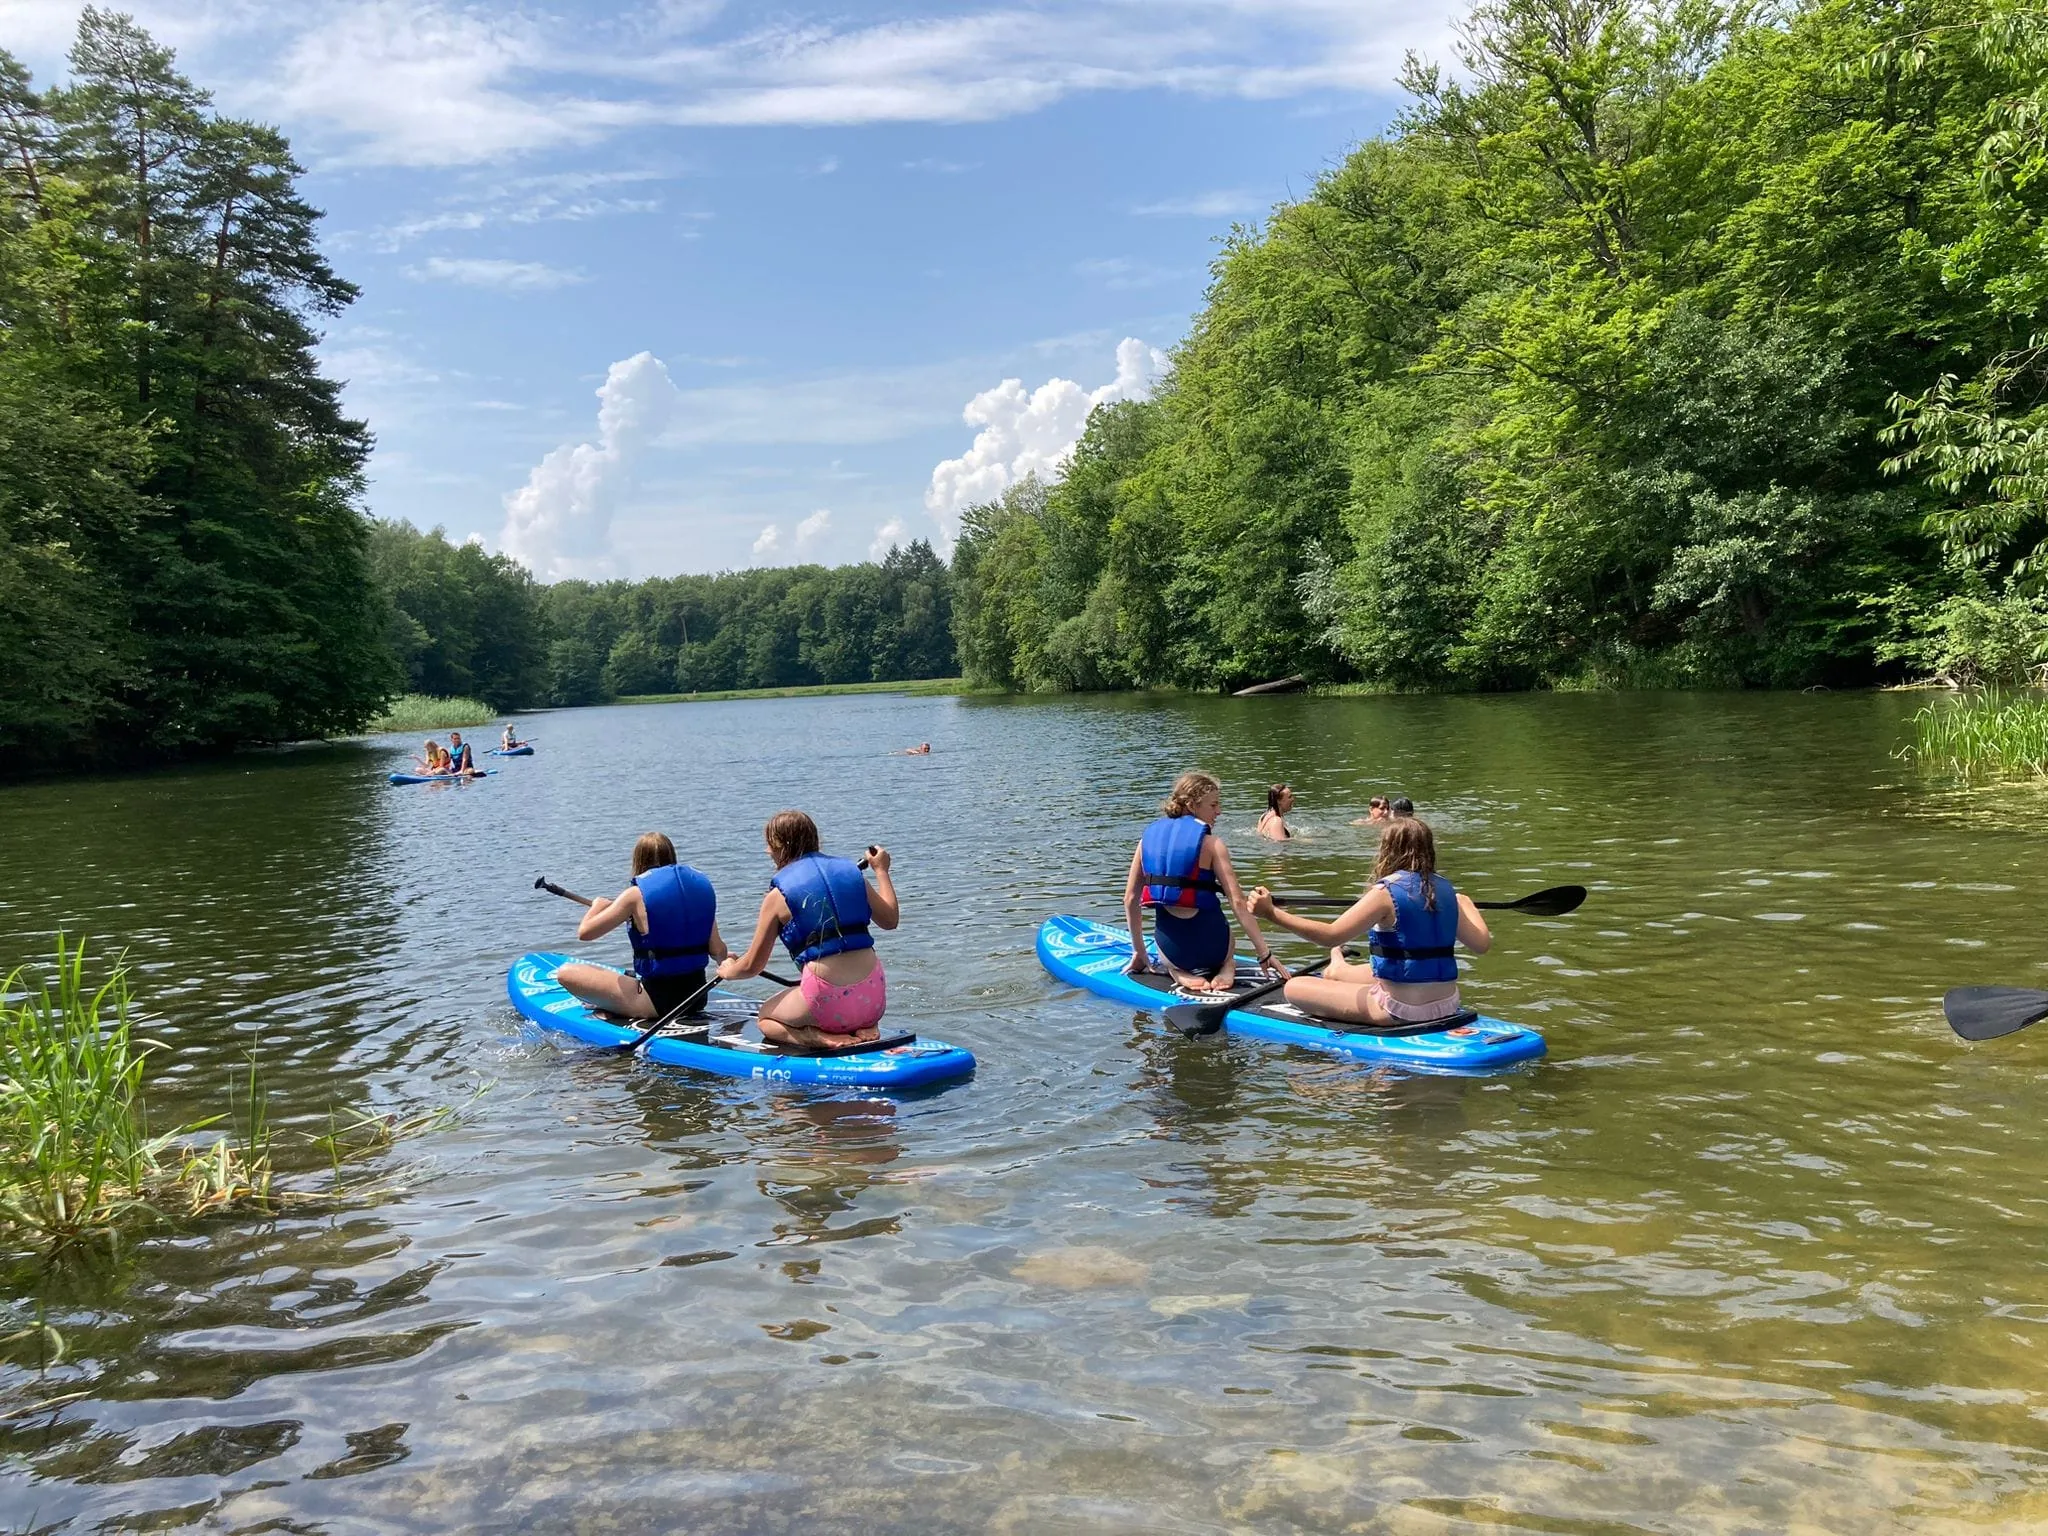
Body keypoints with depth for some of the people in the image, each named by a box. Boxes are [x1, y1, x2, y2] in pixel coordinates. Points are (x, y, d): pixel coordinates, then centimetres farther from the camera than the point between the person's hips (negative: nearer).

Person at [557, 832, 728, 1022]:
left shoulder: (636, 894, -10)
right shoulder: (701, 885, 3)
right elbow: (718, 952, 2)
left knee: (567, 973, 3)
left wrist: (598, 905, 12)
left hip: (657, 1001, -6)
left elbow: (584, 932, -8)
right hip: (697, 998, 6)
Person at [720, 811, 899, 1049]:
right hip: (874, 999, 4)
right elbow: (890, 919, 18)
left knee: (765, 1017, 26)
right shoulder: (851, 871, 8)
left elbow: (752, 966, 7)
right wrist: (881, 870, 31)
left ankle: (823, 1040, -4)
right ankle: (865, 1030, 4)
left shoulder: (778, 896, -1)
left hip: (827, 999, -4)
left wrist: (728, 970, 30)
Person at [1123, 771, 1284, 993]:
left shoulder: (1148, 838, 4)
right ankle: (1226, 967, 4)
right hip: (1209, 946, -1)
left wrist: (1139, 951, 18)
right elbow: (1238, 902, -12)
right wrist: (1264, 954, -9)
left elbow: (1131, 899, 7)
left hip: (1169, 947, 2)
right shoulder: (1211, 843, -7)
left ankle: (1179, 971, 6)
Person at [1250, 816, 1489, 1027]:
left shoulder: (1386, 891, -17)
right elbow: (1482, 944, 7)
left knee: (1295, 987, -3)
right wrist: (1468, 907, 28)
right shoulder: (1445, 889, 2)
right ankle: (1338, 970, 63)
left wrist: (1272, 912, -23)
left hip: (1403, 1009, -8)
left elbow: (1331, 935, -24)